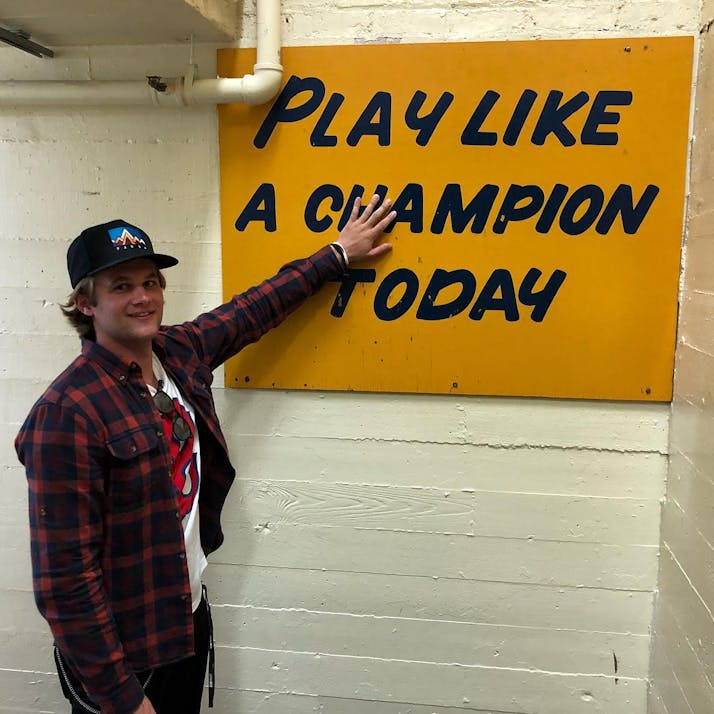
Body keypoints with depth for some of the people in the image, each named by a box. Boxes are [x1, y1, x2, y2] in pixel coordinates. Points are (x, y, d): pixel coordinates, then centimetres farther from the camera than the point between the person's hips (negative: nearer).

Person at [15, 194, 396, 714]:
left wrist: (338, 254, 18)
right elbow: (64, 576, -22)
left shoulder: (180, 352, -4)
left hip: (191, 616, 7)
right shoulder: (68, 414, -24)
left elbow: (256, 308, 11)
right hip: (122, 651, -7)